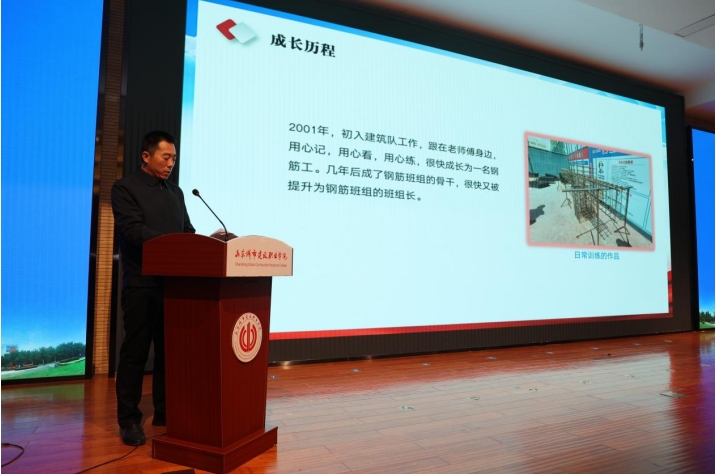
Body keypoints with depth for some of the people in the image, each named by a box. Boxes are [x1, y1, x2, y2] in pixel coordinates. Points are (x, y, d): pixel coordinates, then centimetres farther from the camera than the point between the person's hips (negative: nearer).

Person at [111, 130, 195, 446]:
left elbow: (187, 230, 13)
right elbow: (134, 231, -16)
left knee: (170, 350, 10)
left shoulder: (175, 192, 16)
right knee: (135, 351, 3)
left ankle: (165, 413, 21)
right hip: (141, 284, -5)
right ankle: (129, 420, 14)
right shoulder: (125, 187, -3)